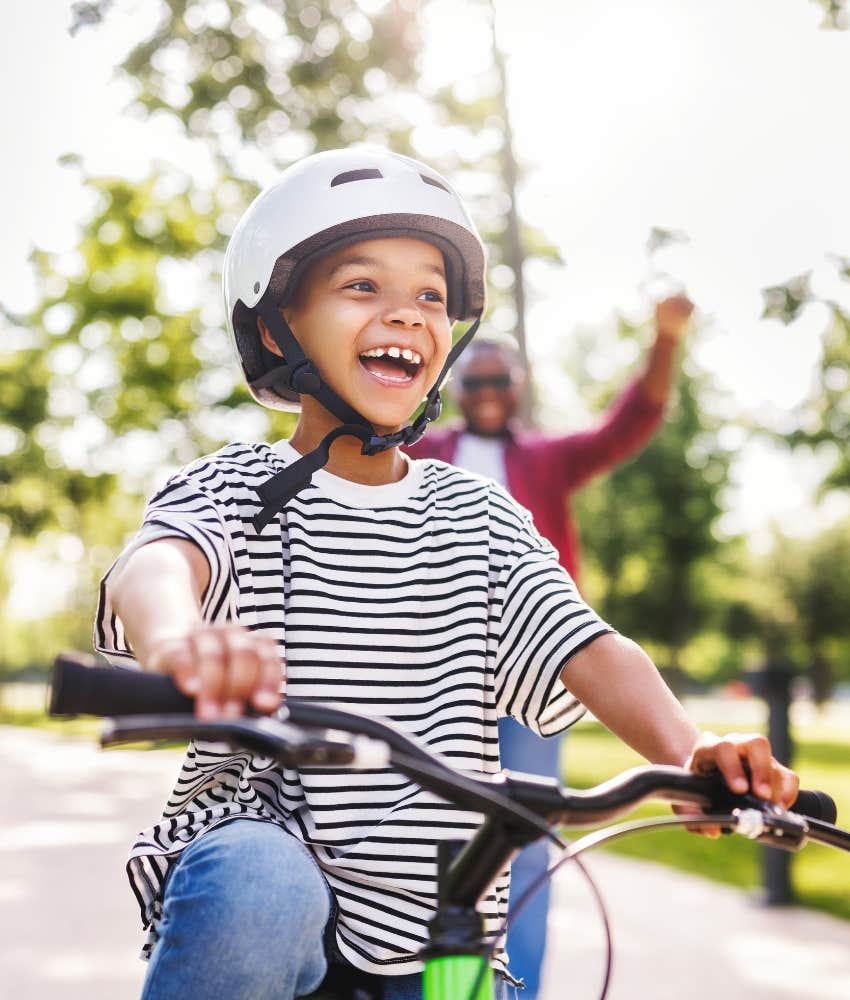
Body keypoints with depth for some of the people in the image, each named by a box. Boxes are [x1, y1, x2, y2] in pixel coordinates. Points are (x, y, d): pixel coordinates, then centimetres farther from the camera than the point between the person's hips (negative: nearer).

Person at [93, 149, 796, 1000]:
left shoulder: (478, 517, 7)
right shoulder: (239, 487, -3)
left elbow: (590, 654, -5)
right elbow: (154, 561, -25)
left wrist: (686, 749, -27)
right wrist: (178, 640, -50)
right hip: (261, 845, -3)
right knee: (259, 890, -34)